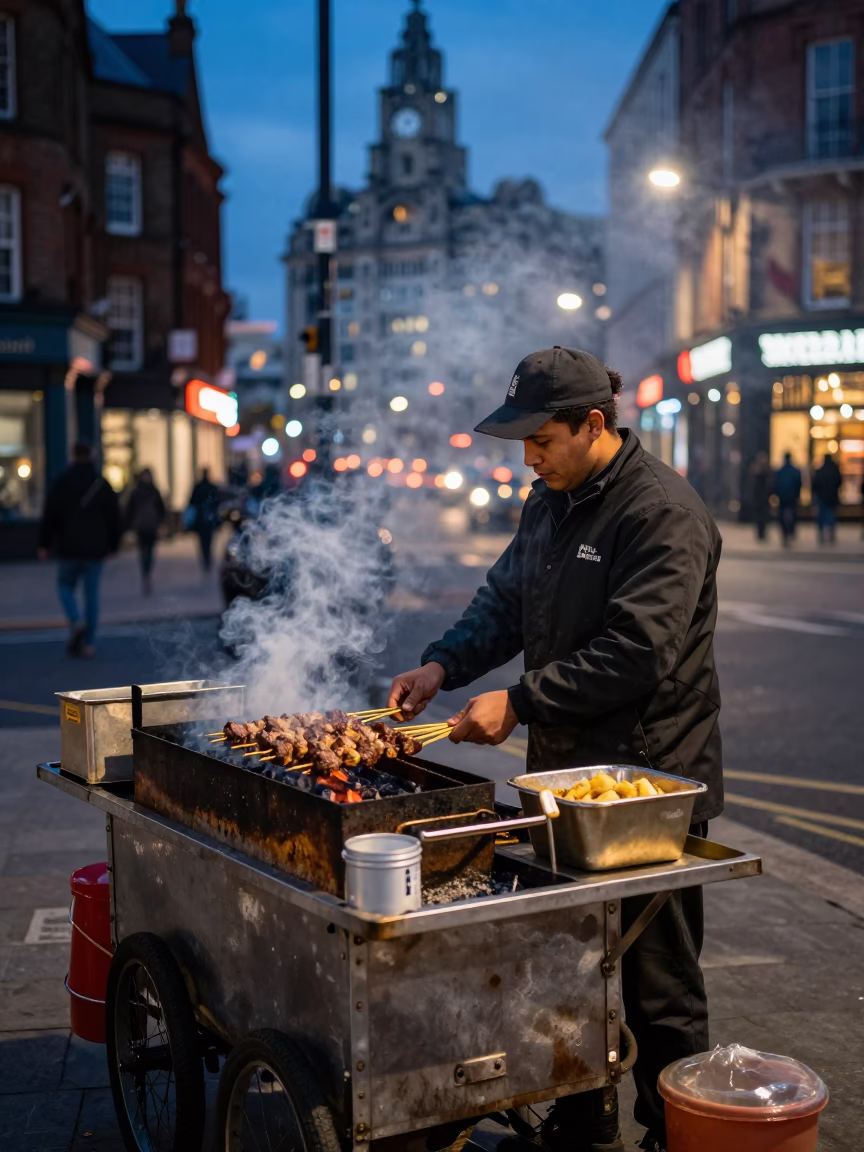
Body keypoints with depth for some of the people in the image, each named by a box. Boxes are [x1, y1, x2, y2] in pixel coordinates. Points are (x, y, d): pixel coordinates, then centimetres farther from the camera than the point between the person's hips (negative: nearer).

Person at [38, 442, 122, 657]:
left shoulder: (61, 484, -4)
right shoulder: (103, 485, 4)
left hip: (69, 548, -2)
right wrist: (112, 545, 18)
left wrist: (45, 545, 5)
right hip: (95, 550, 2)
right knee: (92, 593, 6)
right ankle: (89, 643, 5)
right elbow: (114, 519, 9)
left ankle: (76, 622, -13)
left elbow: (50, 517, -3)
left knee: (65, 585, 14)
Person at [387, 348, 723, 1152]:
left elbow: (635, 654, -24)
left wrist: (520, 702, -22)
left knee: (657, 986, 3)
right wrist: (442, 666, 0)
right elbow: (505, 599, 16)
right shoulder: (551, 501, 10)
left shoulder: (662, 513, -18)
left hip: (648, 784, -8)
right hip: (565, 771, 9)